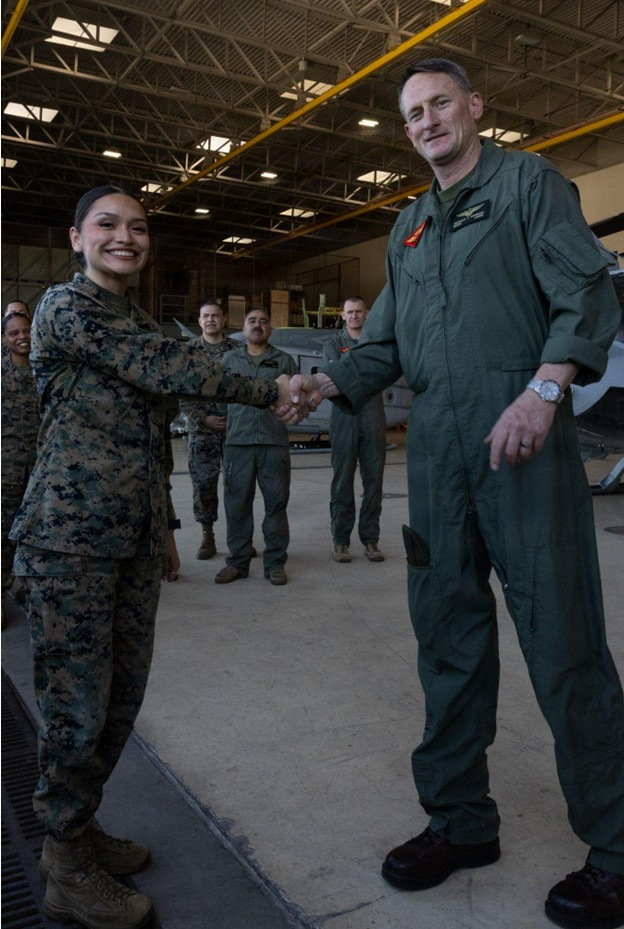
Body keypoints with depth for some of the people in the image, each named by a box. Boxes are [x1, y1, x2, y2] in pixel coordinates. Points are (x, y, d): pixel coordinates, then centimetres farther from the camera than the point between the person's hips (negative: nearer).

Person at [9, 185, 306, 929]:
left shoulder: (138, 324, 19)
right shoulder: (66, 306, -5)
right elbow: (169, 369, -16)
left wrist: (165, 526, 20)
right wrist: (270, 391, -9)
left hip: (134, 533, 8)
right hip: (73, 532, -8)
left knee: (124, 690, 11)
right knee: (79, 698, 0)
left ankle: (77, 831, 30)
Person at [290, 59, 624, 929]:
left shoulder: (528, 181, 7)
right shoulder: (409, 224, 24)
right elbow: (388, 339, 19)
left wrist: (544, 390, -21)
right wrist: (331, 381, 1)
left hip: (519, 433, -6)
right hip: (435, 442, 6)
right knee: (448, 634, 9)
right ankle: (460, 820, 23)